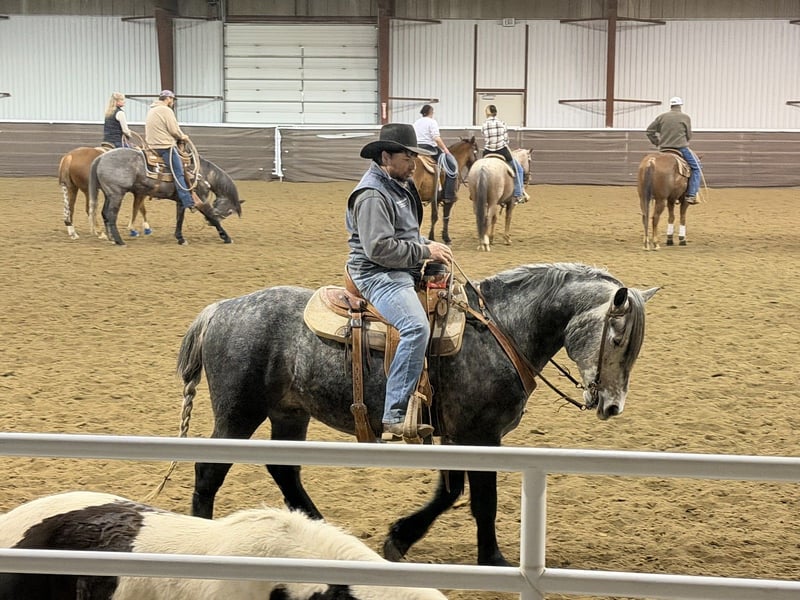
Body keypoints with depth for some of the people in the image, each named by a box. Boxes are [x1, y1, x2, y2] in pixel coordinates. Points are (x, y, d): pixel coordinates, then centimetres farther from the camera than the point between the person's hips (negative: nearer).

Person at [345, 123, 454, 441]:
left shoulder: (402, 186, 18)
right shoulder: (371, 194, -14)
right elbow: (379, 248, -22)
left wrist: (429, 247, 11)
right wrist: (426, 251, -17)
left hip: (404, 272, 11)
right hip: (377, 275, -11)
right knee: (416, 327, -31)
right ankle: (395, 417, -33)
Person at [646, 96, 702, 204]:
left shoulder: (662, 117, 6)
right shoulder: (686, 117, -2)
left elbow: (650, 131, 6)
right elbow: (689, 135, 2)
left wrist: (657, 143, 16)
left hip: (664, 149, 4)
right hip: (681, 147, -4)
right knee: (696, 167, 8)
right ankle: (691, 195, -4)